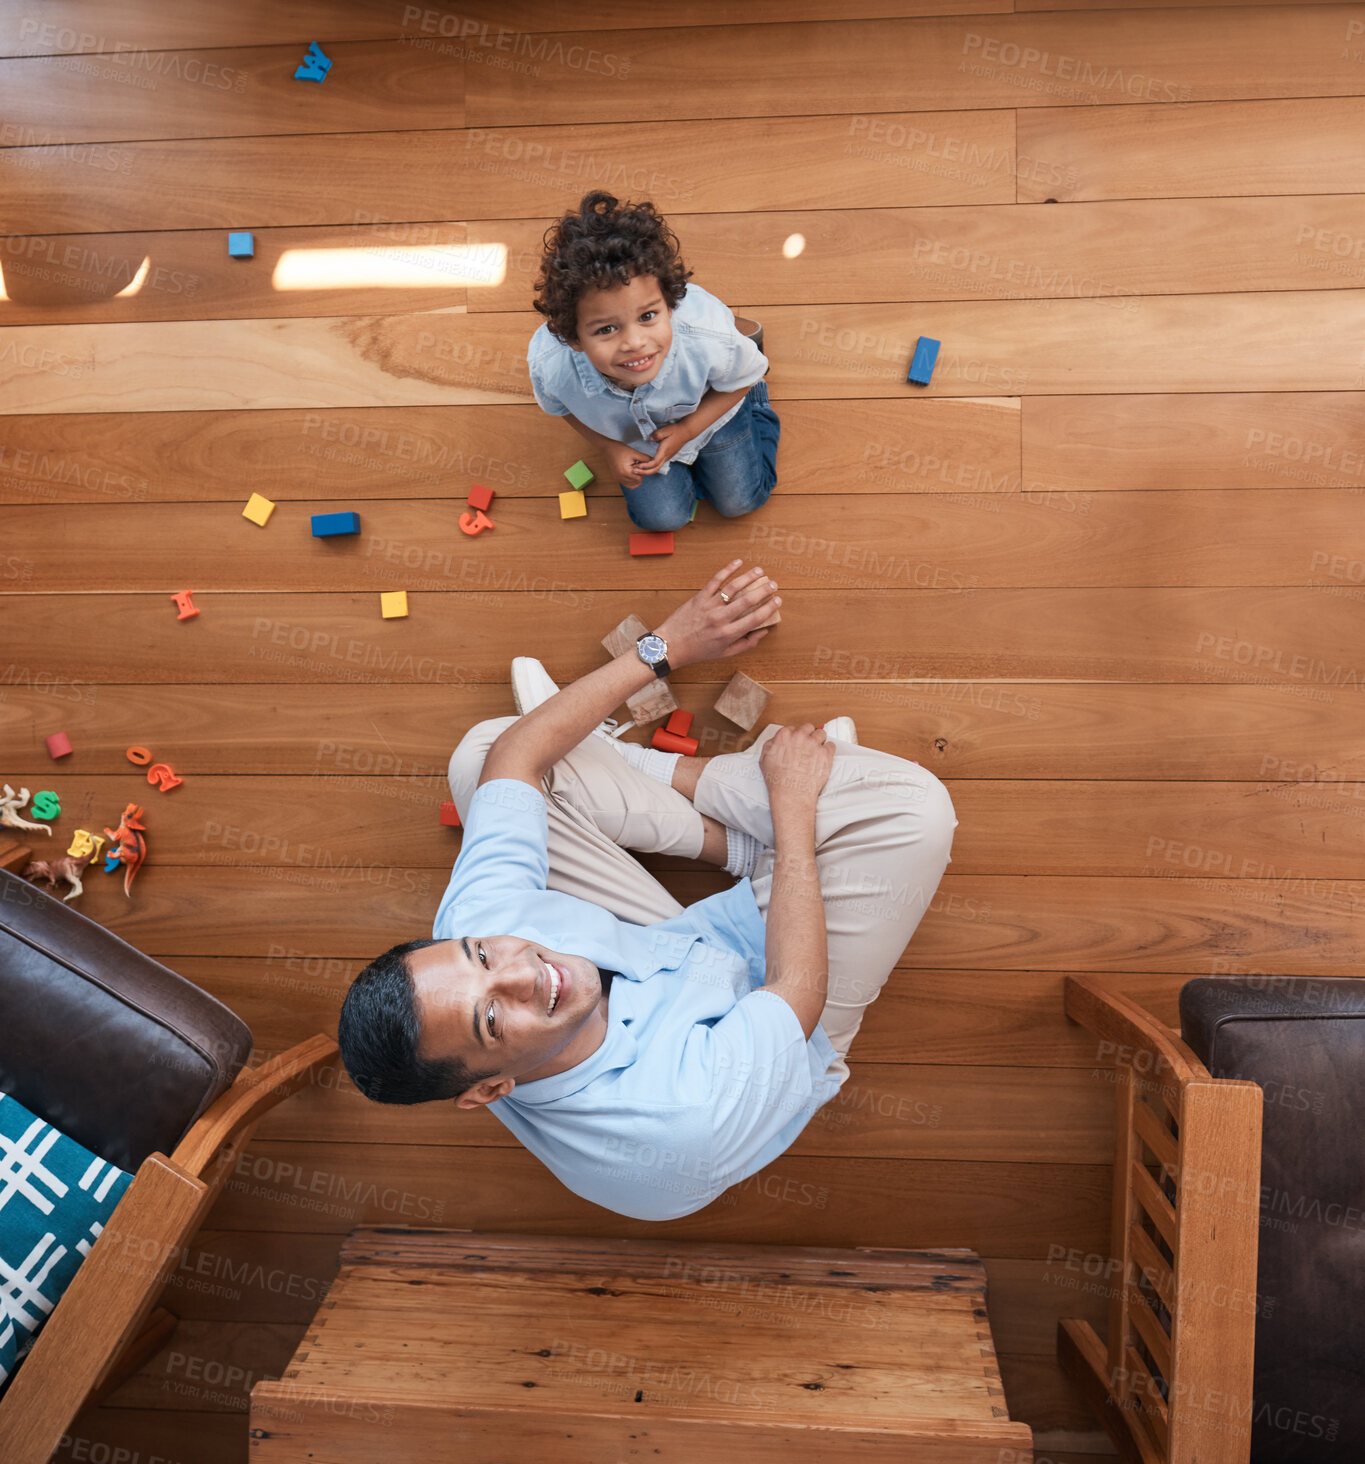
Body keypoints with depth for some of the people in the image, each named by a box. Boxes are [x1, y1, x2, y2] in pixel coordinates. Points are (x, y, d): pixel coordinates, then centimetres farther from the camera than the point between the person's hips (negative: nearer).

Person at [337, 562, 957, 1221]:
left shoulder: (475, 921, -32)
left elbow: (512, 753, -19)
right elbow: (797, 990, -29)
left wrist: (665, 646, -16)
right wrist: (793, 804, -21)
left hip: (653, 950, 5)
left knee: (481, 750, -4)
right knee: (915, 803, -24)